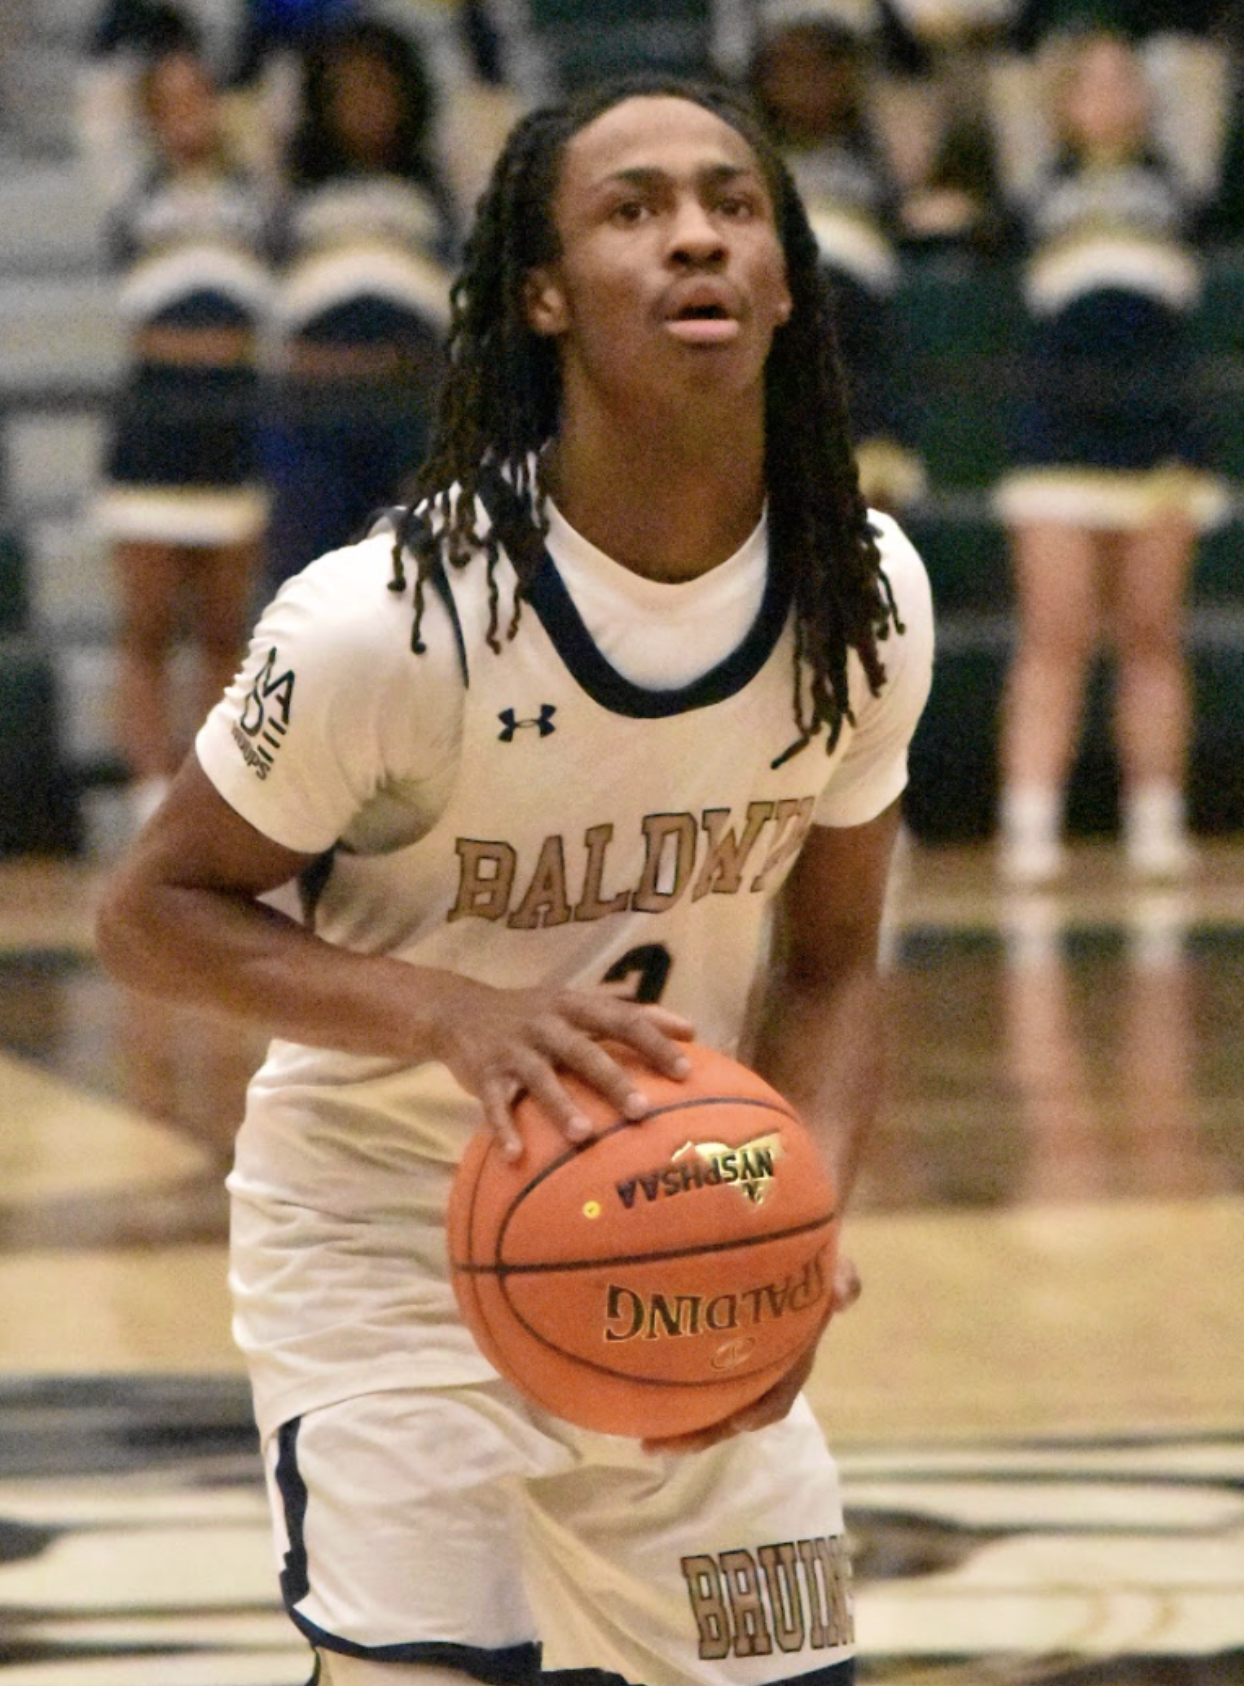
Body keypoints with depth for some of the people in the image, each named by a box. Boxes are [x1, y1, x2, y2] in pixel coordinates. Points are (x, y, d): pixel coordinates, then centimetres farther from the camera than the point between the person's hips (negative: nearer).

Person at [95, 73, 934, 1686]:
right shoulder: (390, 616, -24)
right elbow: (152, 913, -14)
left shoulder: (866, 596, -9)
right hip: (389, 1236, -5)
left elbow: (829, 963, 1)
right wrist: (452, 1015, -30)